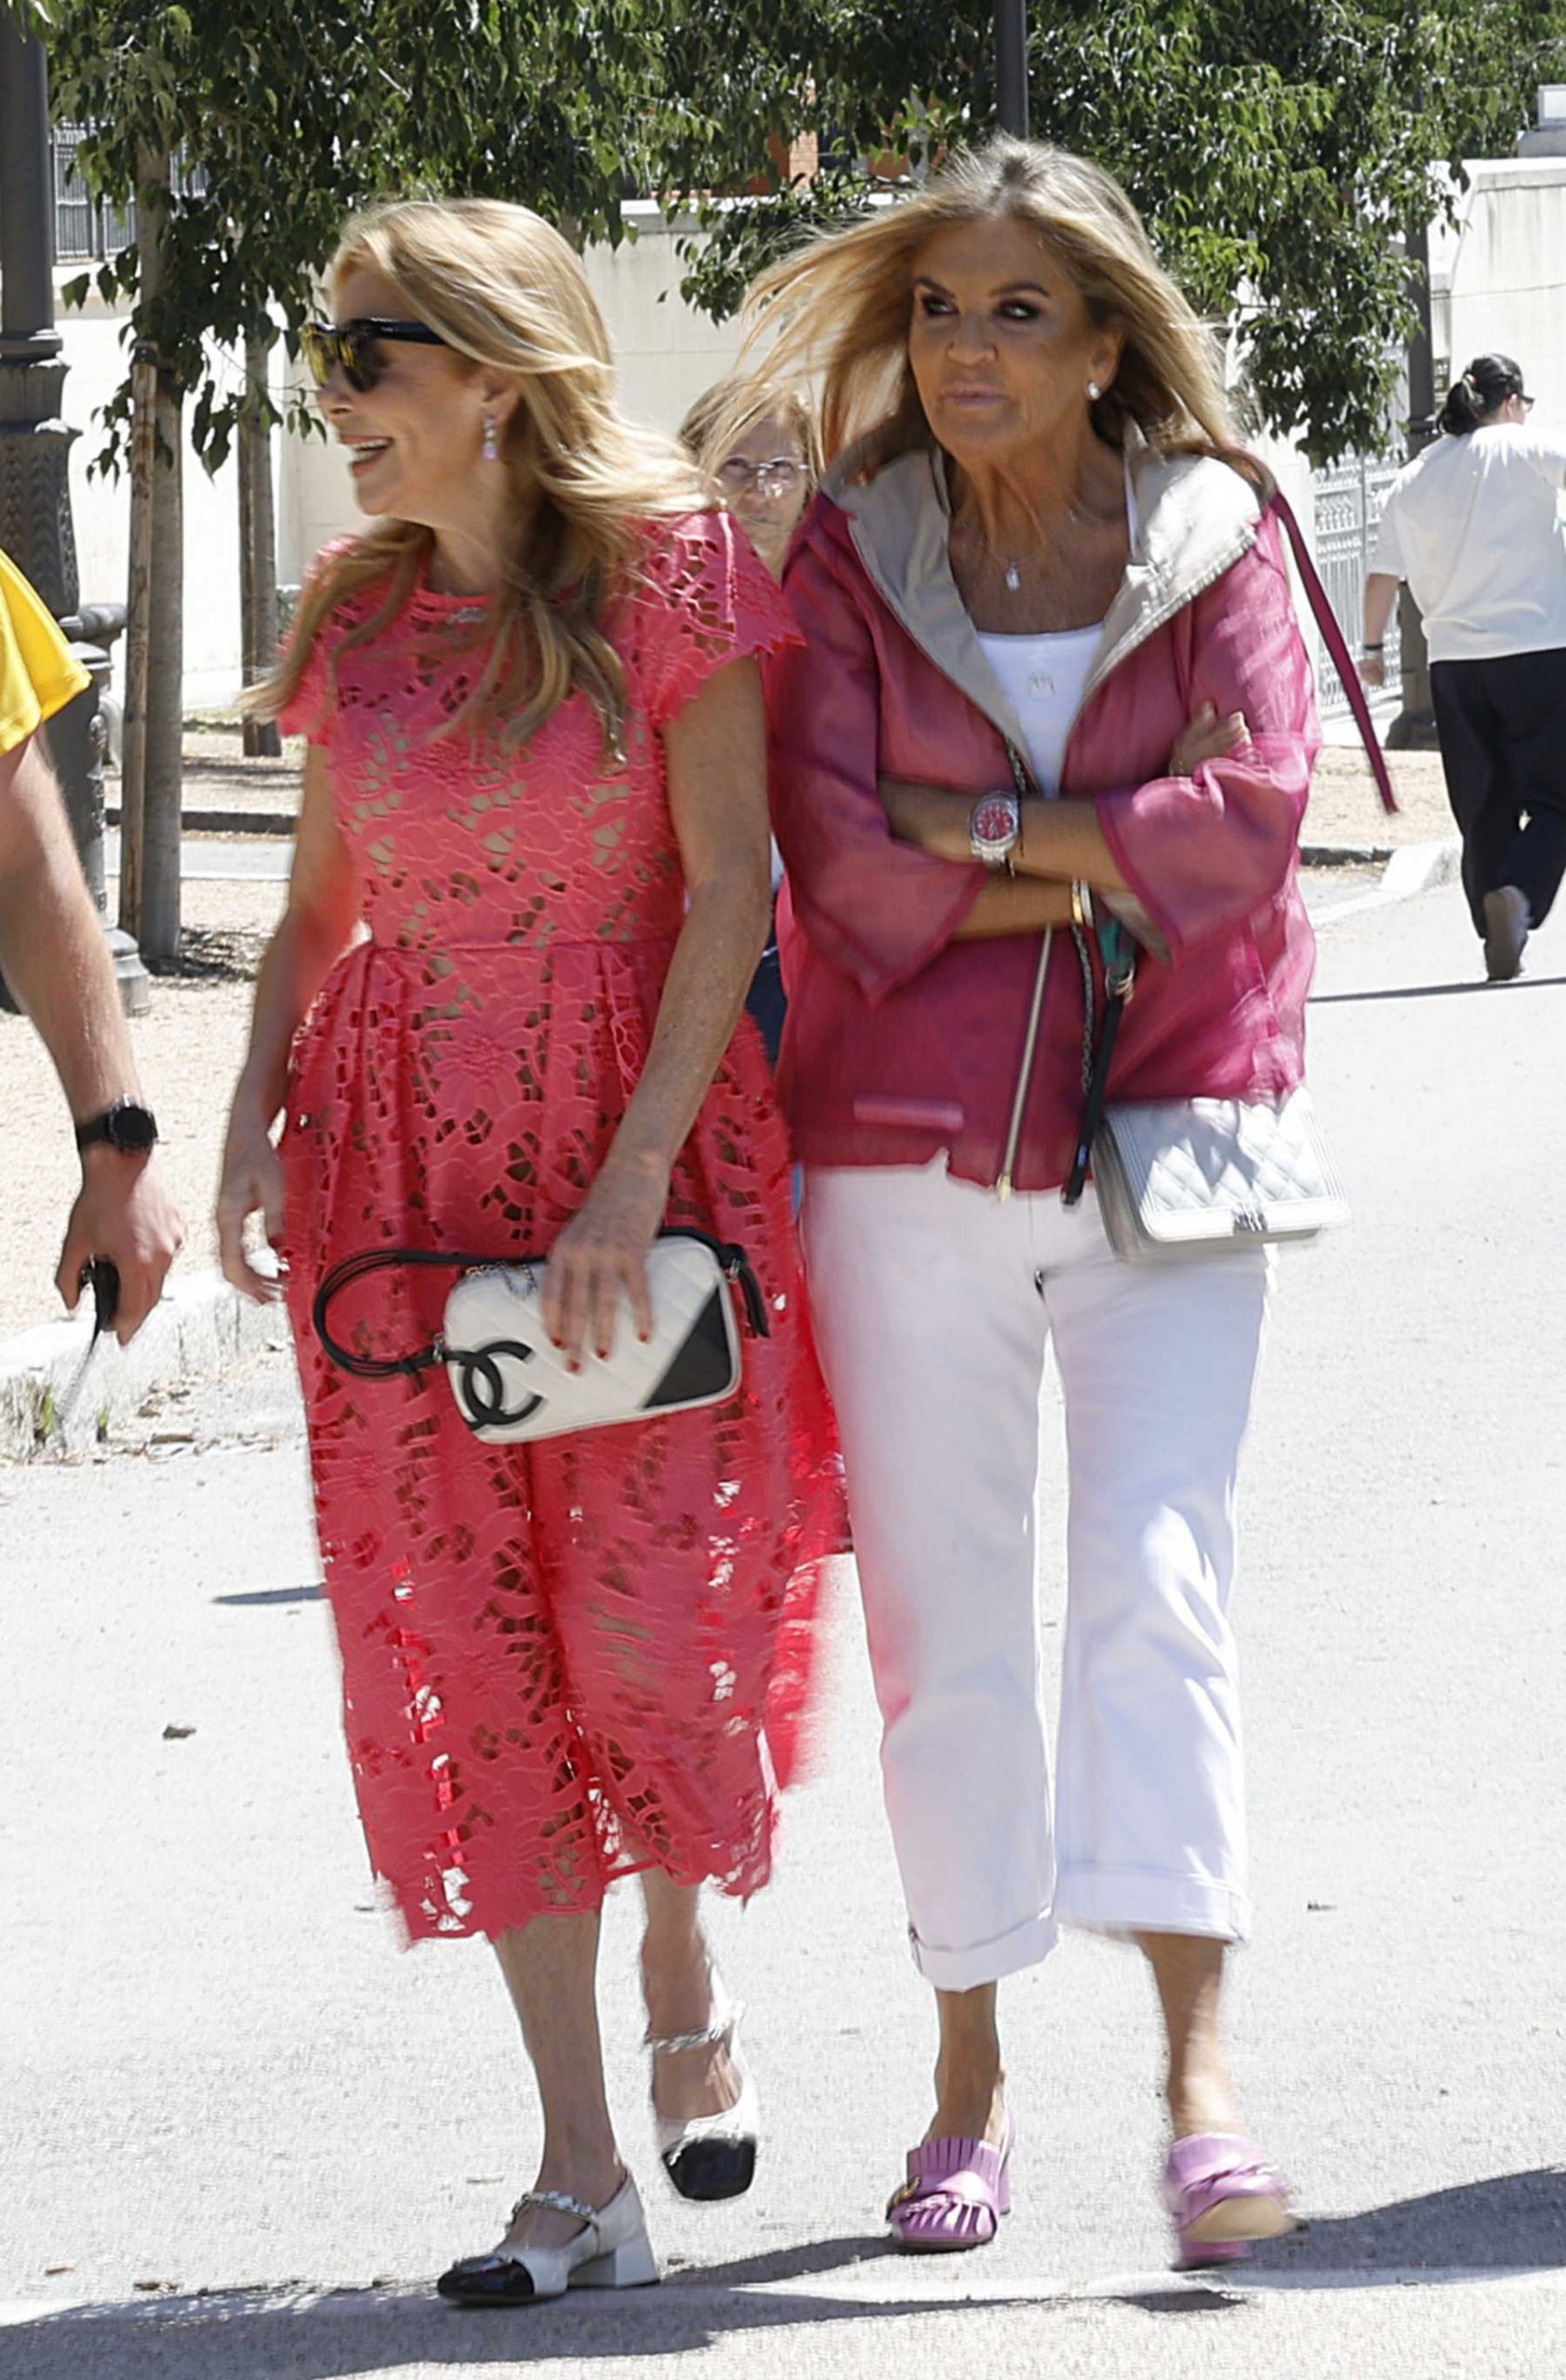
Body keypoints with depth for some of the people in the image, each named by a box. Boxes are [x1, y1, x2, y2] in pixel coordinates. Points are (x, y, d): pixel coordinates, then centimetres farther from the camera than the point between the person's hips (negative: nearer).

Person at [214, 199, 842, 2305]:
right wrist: (253, 1123, 1)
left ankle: (683, 1983, 25)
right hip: (404, 1153, 4)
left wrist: (636, 1171, -17)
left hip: (645, 1134, -4)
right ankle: (582, 2171, 2)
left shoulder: (671, 569, -7)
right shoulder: (361, 616, 8)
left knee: (651, 1615, -9)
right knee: (473, 1648, -1)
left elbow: (729, 885, -10)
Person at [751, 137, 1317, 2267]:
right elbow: (843, 873, -8)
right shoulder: (850, 555, 2)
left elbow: (1251, 816, -12)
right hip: (910, 1147, 1)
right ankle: (971, 2074, 17)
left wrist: (972, 830, -10)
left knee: (1158, 1573, -13)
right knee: (942, 1616, 5)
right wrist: (1100, 867, -11)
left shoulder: (1215, 536, 1)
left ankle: (1200, 2072, -16)